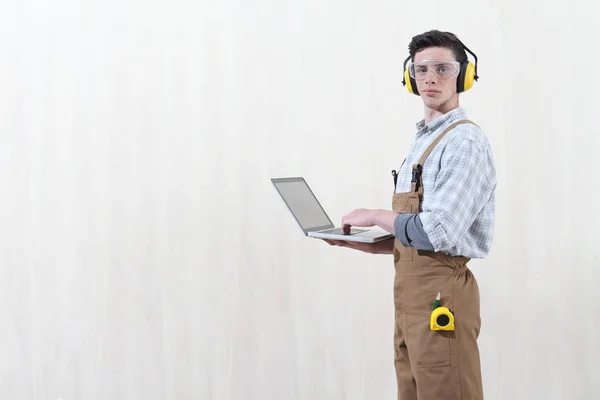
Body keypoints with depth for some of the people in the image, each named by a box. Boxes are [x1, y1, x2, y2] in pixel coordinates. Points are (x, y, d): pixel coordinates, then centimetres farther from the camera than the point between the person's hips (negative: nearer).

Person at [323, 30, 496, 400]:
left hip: (439, 295, -9)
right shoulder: (423, 141, 16)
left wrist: (376, 217, -9)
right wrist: (360, 242, 8)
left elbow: (437, 232, -22)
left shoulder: (464, 142, -14)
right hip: (412, 293, 9)